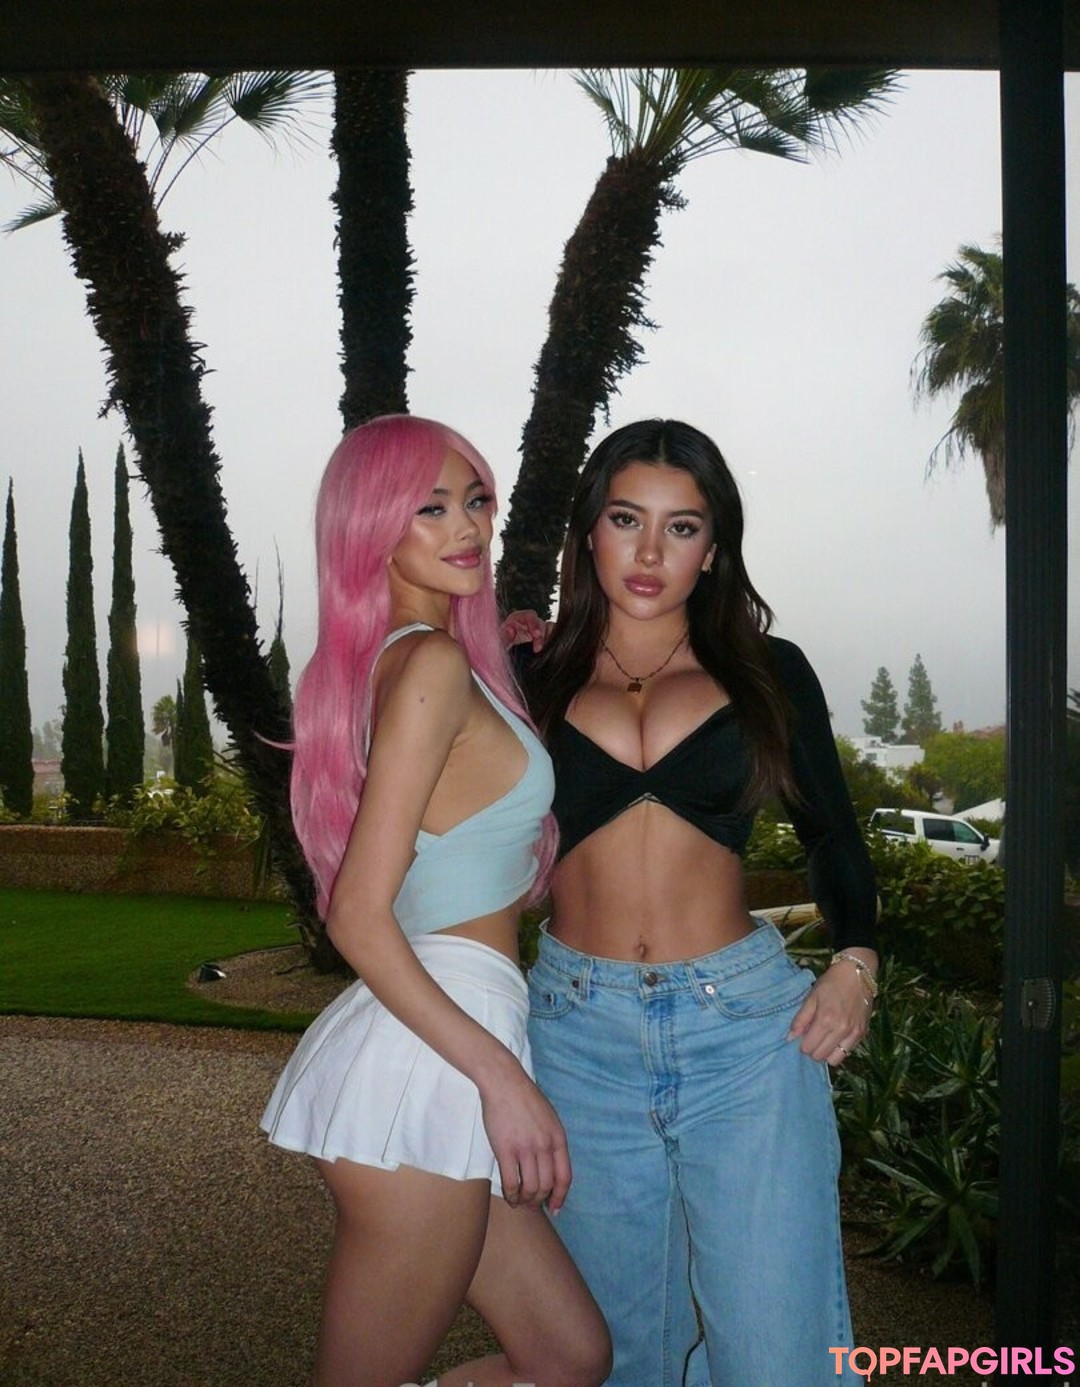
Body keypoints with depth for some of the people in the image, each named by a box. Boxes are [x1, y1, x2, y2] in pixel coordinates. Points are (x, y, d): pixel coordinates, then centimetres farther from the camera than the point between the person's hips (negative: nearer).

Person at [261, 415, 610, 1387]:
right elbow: (360, 917, -18)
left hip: (438, 1067, 9)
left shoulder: (391, 658, 13)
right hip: (421, 1078, -9)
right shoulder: (435, 664, -14)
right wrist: (503, 1077, -18)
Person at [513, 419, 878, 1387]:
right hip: (580, 1029, 1)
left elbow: (833, 835, 13)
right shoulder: (533, 678, 5)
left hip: (744, 1024, 0)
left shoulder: (767, 672, 6)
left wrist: (854, 963, 0)